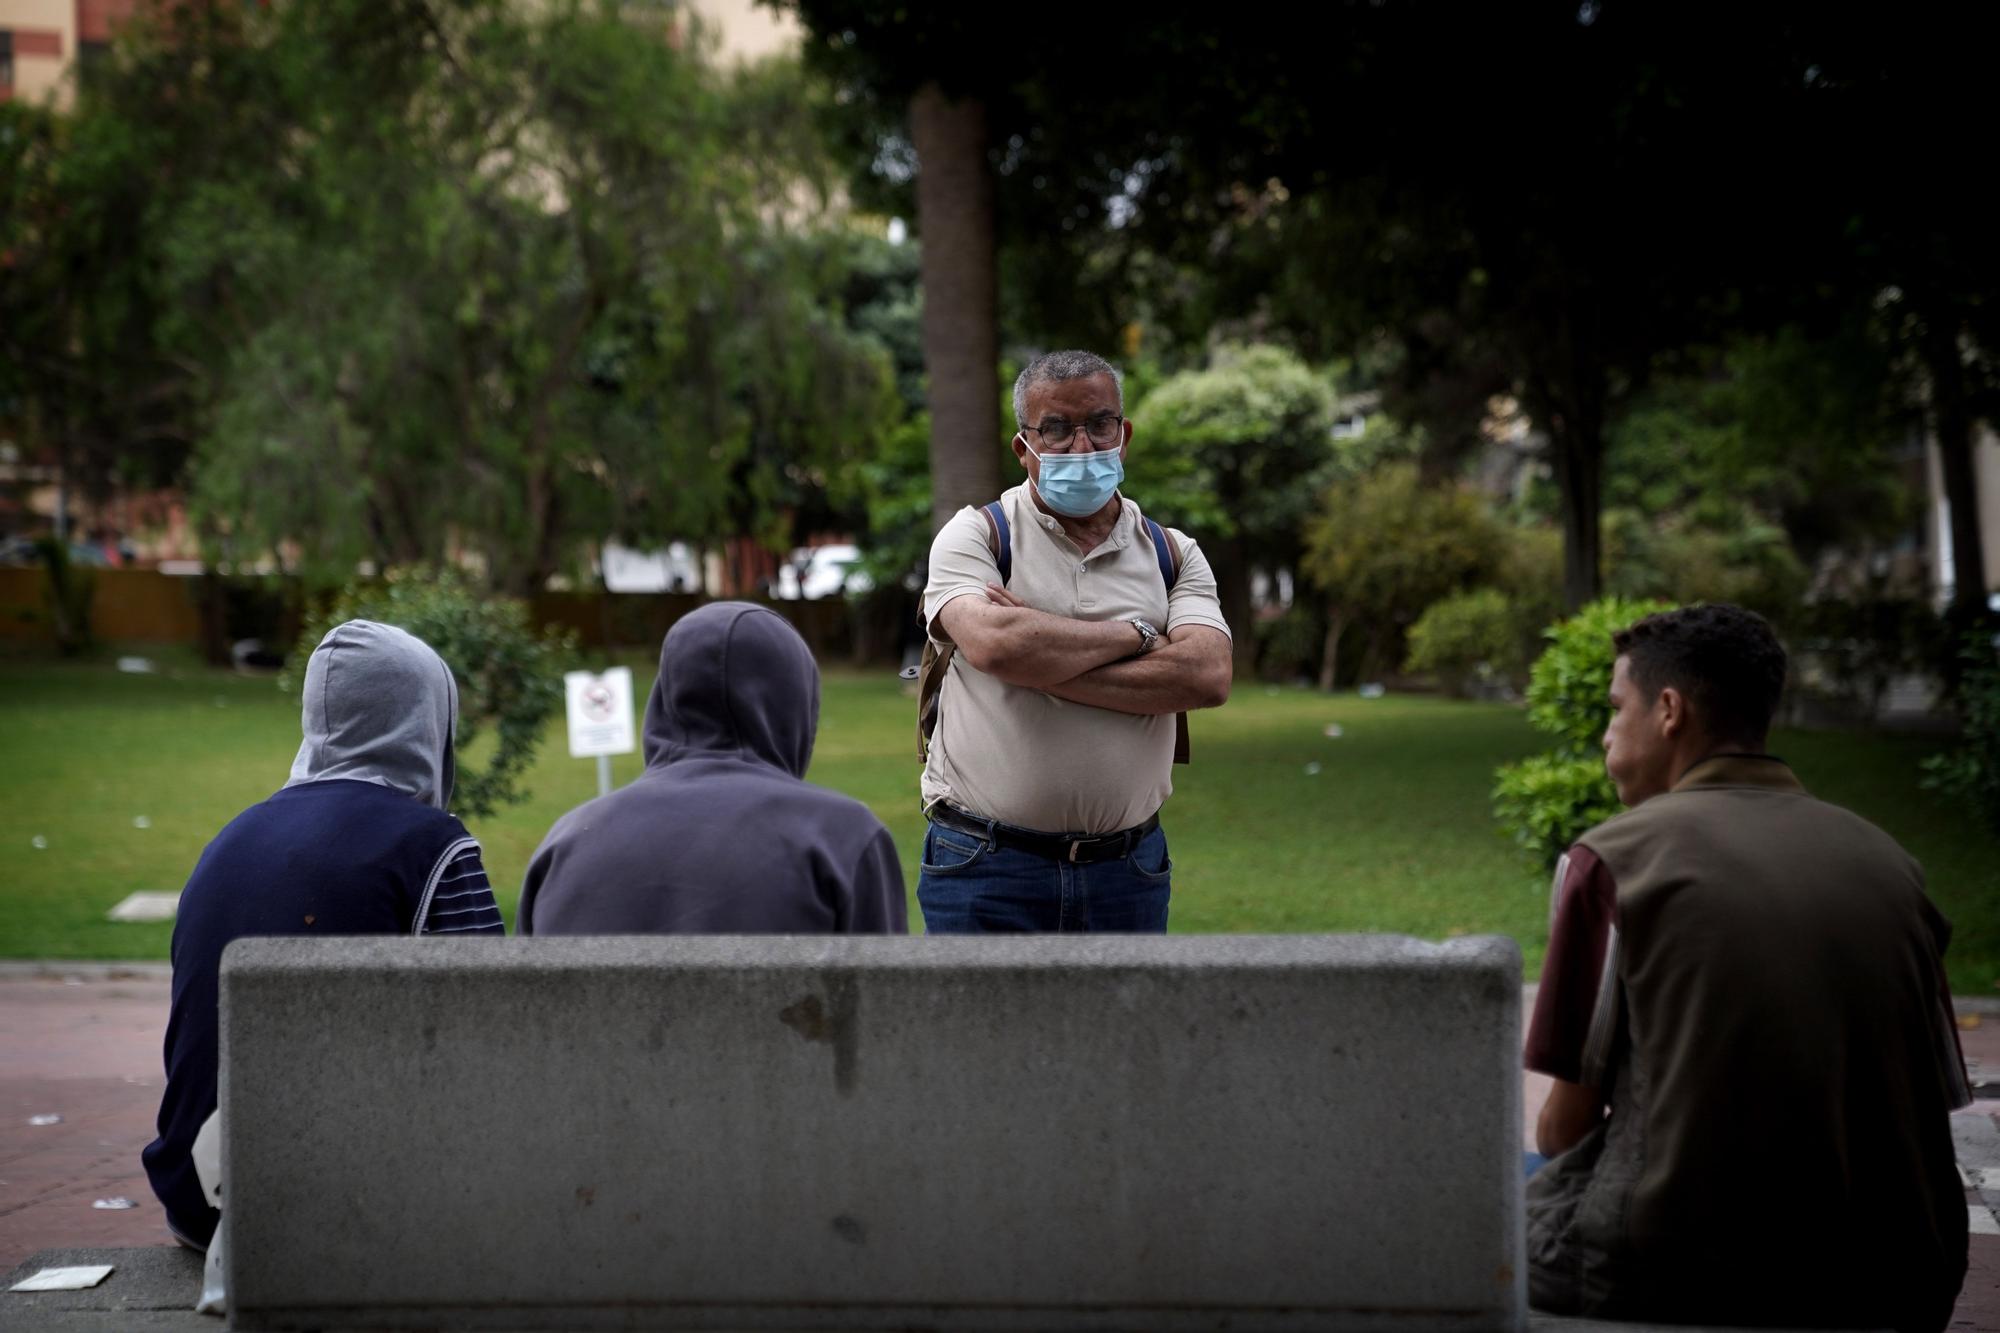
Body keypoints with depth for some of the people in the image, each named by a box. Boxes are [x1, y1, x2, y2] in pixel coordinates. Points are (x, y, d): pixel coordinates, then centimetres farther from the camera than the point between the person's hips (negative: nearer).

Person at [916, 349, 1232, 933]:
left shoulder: (1174, 555, 9)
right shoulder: (977, 535, 0)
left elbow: (1207, 675, -10)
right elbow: (993, 643, -21)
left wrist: (1041, 661, -14)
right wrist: (1134, 635, -9)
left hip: (1129, 869, 3)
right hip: (986, 865, -3)